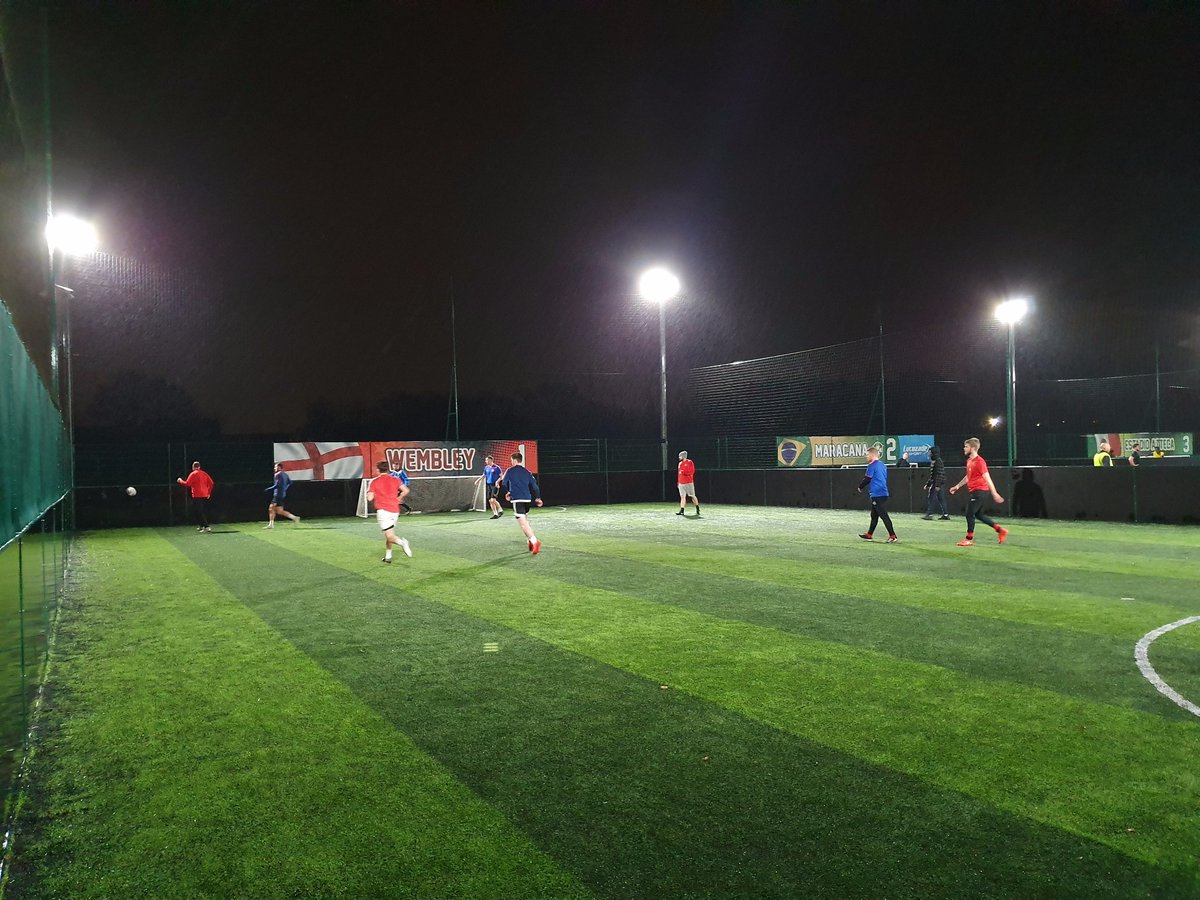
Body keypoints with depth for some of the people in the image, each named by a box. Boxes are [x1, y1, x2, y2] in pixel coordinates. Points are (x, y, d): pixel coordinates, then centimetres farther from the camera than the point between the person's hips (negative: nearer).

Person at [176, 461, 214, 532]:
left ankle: (206, 527, -19)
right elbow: (211, 483, 9)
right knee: (204, 511, 17)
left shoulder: (193, 474, -8)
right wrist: (209, 492, 16)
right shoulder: (204, 473, 10)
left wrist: (180, 481, 7)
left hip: (197, 496, -7)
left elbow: (187, 484, -11)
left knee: (200, 512, -8)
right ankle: (201, 526, 25)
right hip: (205, 495, 7)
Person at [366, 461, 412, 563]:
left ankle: (401, 542, -36)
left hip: (383, 511, -4)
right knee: (388, 534, 19)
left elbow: (369, 498, -5)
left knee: (390, 536, -7)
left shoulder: (374, 481, 0)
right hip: (395, 510, 4)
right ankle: (388, 557, 20)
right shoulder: (395, 479, 8)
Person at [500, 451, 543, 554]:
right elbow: (534, 485, 9)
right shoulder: (527, 472, 12)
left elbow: (504, 484, 4)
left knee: (523, 523, -11)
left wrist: (507, 492, 24)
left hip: (517, 499, -6)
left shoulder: (510, 471, 1)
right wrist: (537, 498, 19)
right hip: (527, 499, 6)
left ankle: (535, 541, -28)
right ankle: (530, 541, 23)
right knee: (525, 521, 24)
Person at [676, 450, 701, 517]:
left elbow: (692, 472, -12)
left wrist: (684, 472, -22)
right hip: (681, 483, 6)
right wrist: (678, 482, 13)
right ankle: (682, 510, 2)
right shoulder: (680, 463, 15)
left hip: (689, 483, -6)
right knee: (682, 496, 3)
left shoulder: (689, 462, -5)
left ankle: (698, 509, 11)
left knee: (692, 496, -1)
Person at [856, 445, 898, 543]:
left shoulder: (872, 465, -13)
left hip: (877, 494, -10)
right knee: (874, 515, 18)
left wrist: (860, 487, 4)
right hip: (883, 493, 10)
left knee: (884, 515, -8)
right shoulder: (882, 464, 15)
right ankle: (869, 534, 27)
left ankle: (893, 536, -10)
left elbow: (867, 479, -12)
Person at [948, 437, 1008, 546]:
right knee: (978, 514, 14)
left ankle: (969, 539, 9)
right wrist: (957, 486, 25)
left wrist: (995, 494, -21)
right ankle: (1000, 530, 23)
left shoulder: (980, 462, -17)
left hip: (979, 492, -9)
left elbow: (987, 478, -20)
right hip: (972, 491, 9)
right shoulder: (969, 460, 11)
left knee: (969, 514, -4)